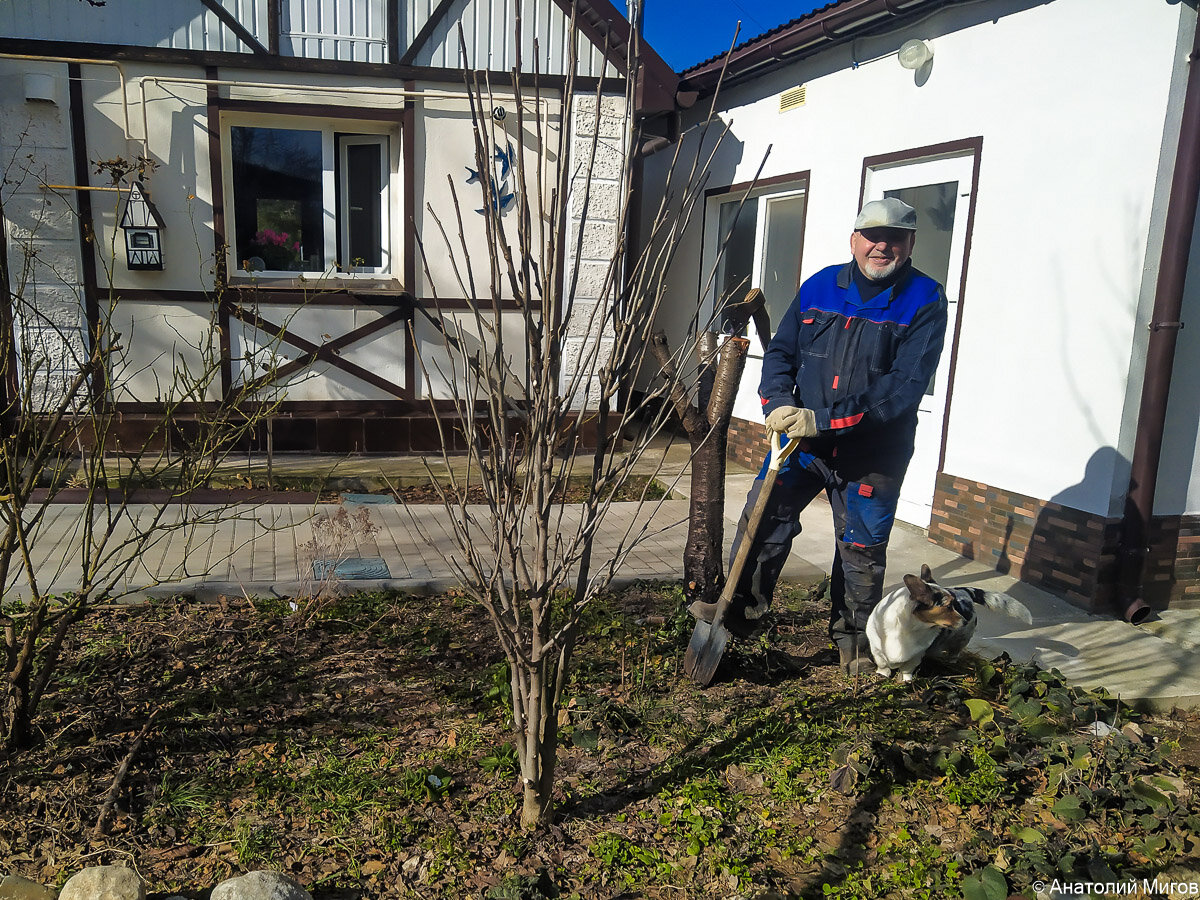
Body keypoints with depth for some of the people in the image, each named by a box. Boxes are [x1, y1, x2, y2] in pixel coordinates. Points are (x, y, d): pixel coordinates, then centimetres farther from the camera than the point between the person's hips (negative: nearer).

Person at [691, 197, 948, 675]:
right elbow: (780, 350, 7)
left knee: (861, 547, 9)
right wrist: (778, 403, -14)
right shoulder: (818, 287, 3)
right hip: (802, 438, 3)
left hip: (872, 454, -2)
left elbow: (905, 384, -20)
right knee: (763, 516, 1)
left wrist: (825, 418, -27)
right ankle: (741, 605, 23)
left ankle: (853, 636, 31)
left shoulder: (924, 301, -10)